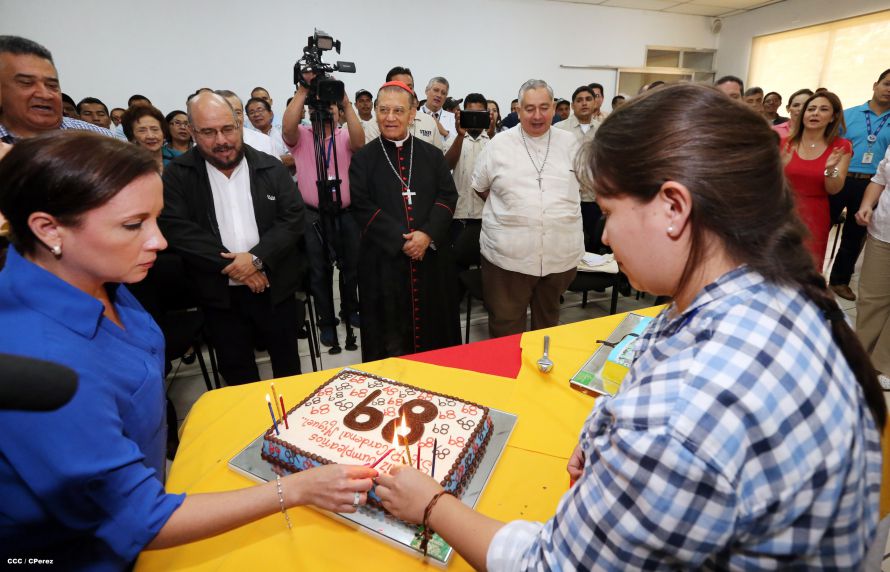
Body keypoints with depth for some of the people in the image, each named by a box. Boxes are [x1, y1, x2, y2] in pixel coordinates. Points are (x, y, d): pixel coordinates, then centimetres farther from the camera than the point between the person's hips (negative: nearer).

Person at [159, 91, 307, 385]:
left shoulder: (271, 167, 1)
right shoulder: (177, 174, -1)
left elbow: (293, 217, -6)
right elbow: (177, 229, -10)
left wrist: (257, 258, -18)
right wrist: (231, 266, -17)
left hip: (275, 288, 1)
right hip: (220, 294, 0)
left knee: (287, 359, 15)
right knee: (235, 369, 14)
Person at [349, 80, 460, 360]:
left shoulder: (432, 154, 9)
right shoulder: (363, 157, 3)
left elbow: (448, 196, 1)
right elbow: (362, 206, -6)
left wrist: (427, 234, -15)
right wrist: (400, 239, -15)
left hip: (432, 255, 2)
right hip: (384, 258, -2)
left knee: (433, 324, 11)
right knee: (390, 337, 6)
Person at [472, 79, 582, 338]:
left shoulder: (569, 142, 7)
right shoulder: (499, 145, 0)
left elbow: (584, 182, 20)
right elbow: (480, 186, 11)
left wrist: (557, 207, 10)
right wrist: (509, 209, 7)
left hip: (561, 254, 3)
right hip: (509, 255, -2)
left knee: (548, 322, 20)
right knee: (505, 328, 5)